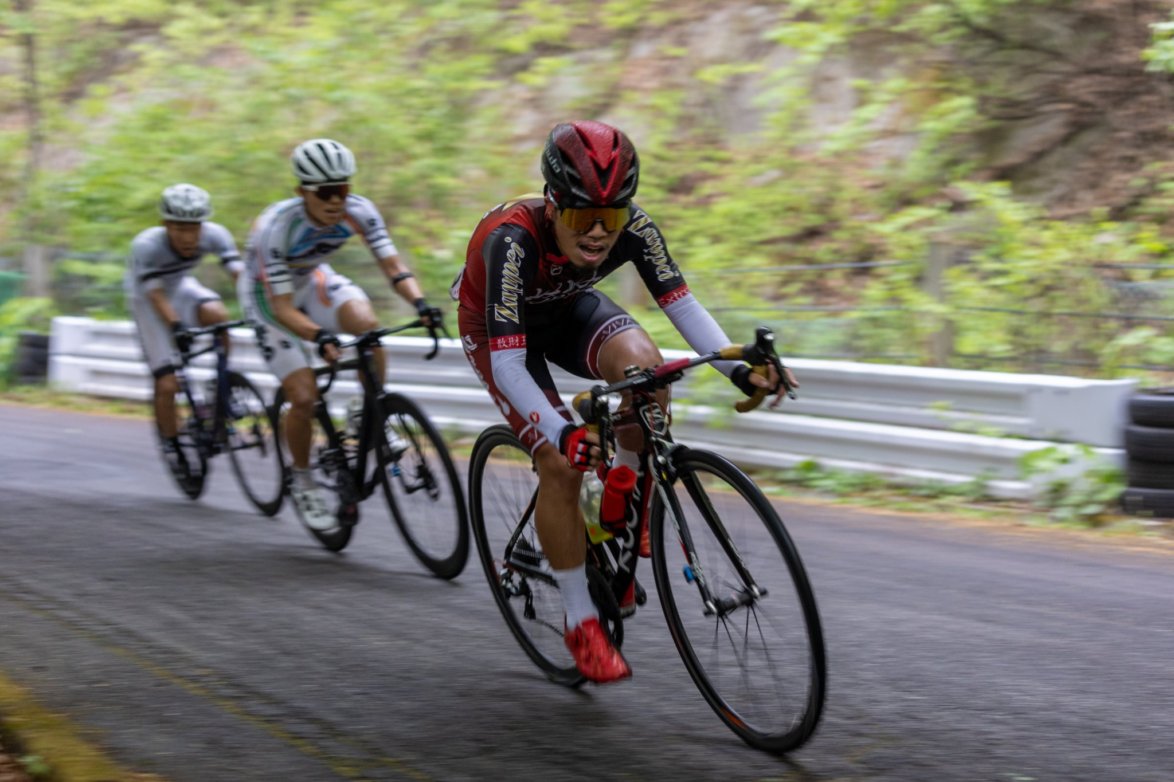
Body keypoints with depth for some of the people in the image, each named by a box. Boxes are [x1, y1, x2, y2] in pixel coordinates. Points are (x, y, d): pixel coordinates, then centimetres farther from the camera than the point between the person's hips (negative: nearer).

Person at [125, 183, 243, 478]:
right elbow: (156, 295, -33)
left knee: (218, 315, -32)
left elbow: (240, 274, -31)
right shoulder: (146, 245, -34)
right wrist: (176, 327, -47)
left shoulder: (214, 235, -26)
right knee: (167, 384, -11)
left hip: (181, 287, 3)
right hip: (147, 299, -3)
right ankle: (170, 443, 14)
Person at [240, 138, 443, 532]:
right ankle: (301, 481, 11)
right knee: (304, 397, -15)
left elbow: (393, 266, -23)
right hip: (268, 295, -3)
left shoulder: (358, 211, -24)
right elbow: (283, 308, -36)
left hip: (312, 279, 4)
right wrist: (319, 336, -54)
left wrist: (420, 302, -43)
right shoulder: (277, 227, -35)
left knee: (366, 323, -30)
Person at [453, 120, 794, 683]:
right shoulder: (514, 240, -41)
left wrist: (737, 367, -40)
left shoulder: (633, 228, -29)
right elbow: (507, 363, -44)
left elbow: (680, 304, -24)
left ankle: (627, 507, -3)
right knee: (561, 463, -19)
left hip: (565, 309, 3)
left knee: (643, 366, -29)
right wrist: (560, 433, -57)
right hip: (495, 327, -3)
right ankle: (581, 624, -4)